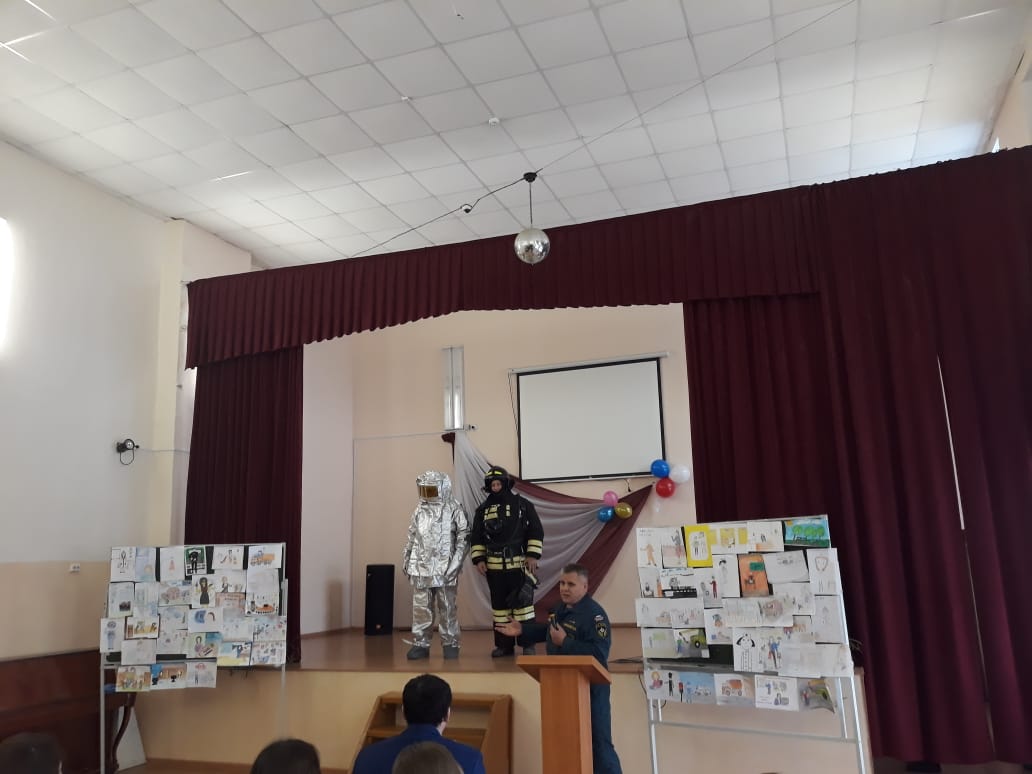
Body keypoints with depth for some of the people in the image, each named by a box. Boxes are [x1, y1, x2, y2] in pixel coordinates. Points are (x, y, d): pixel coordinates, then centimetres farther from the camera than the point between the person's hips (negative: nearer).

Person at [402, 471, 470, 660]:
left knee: (447, 608, 3)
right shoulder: (419, 509, 11)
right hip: (421, 567, 4)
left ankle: (450, 644, 14)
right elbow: (412, 537, 17)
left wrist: (455, 563, -12)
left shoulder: (453, 509, -4)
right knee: (420, 608, 5)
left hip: (444, 568, -4)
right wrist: (405, 559, 12)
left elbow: (464, 538, -6)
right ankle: (420, 644, 14)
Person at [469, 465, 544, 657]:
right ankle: (504, 644, 16)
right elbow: (476, 537, 12)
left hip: (519, 563, -3)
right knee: (499, 604, 8)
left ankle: (528, 643, 5)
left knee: (523, 602, -4)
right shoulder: (483, 509, 9)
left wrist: (533, 555, -7)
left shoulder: (523, 504, 1)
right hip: (494, 565, 3)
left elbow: (536, 531, 0)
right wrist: (478, 559, 2)